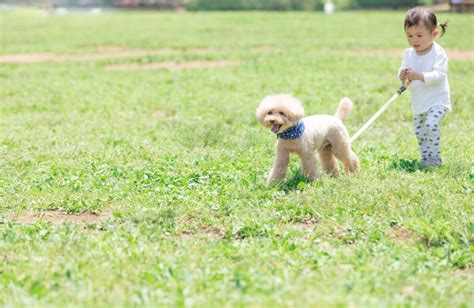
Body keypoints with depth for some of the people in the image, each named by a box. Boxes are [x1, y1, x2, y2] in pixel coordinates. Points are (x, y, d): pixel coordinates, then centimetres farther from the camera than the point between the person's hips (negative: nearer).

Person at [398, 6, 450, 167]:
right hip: (419, 103, 7)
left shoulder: (438, 53, -17)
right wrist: (402, 75, -21)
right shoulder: (409, 53, 2)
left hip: (437, 100, -7)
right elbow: (402, 71, 4)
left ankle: (435, 157, -13)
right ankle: (426, 158, 26)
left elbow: (439, 75, -26)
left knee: (431, 124, -25)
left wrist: (418, 76, -37)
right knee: (419, 132, 11)